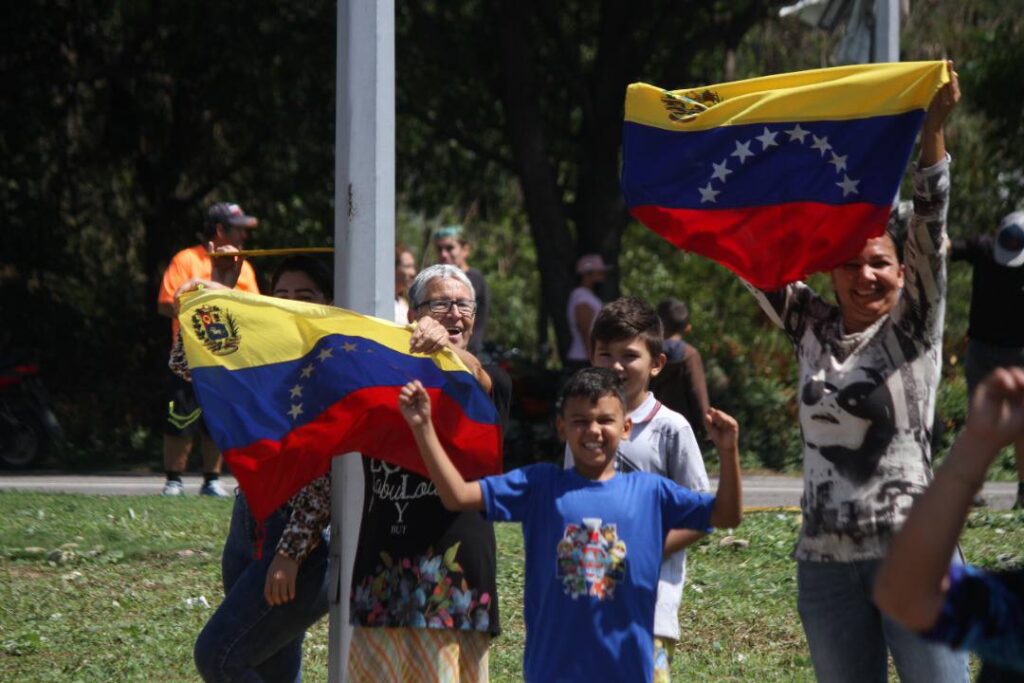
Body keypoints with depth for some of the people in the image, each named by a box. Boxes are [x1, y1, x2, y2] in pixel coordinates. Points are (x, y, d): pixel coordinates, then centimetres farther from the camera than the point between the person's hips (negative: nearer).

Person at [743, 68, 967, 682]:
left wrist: (934, 130, -19)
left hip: (913, 554, -4)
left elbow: (930, 234, -9)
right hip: (826, 562, 4)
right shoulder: (812, 331, 11)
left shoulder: (915, 329, 1)